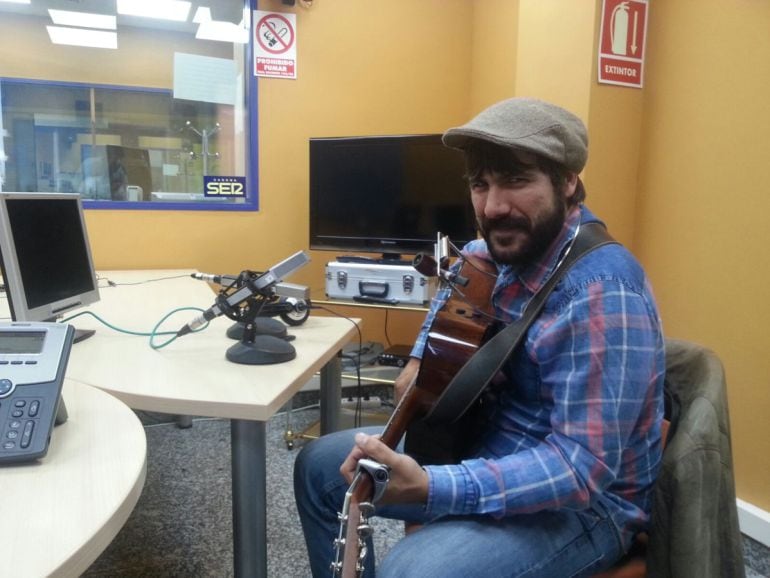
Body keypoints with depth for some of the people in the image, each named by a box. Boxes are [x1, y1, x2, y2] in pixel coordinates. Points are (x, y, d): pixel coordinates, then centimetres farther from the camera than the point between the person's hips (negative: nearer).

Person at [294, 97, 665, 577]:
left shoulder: (602, 293, -29)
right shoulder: (504, 247, -3)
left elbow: (581, 466, -30)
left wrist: (428, 488, -39)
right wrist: (421, 358, 5)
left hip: (582, 503, -7)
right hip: (486, 444, 8)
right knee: (319, 468, 10)